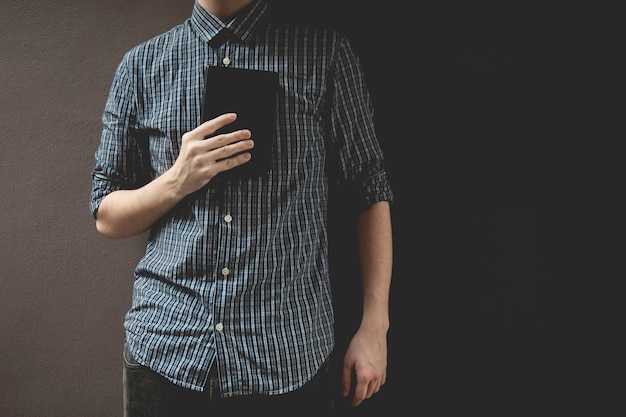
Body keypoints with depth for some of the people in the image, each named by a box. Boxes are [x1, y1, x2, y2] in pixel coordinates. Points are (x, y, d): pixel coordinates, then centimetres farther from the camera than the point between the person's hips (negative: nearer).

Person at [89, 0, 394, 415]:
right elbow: (107, 217, 7)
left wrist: (375, 325, -6)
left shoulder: (327, 53, 1)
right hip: (165, 349, 2)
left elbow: (371, 190, 1)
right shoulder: (142, 64, 5)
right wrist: (178, 179, -13)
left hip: (289, 351, -1)